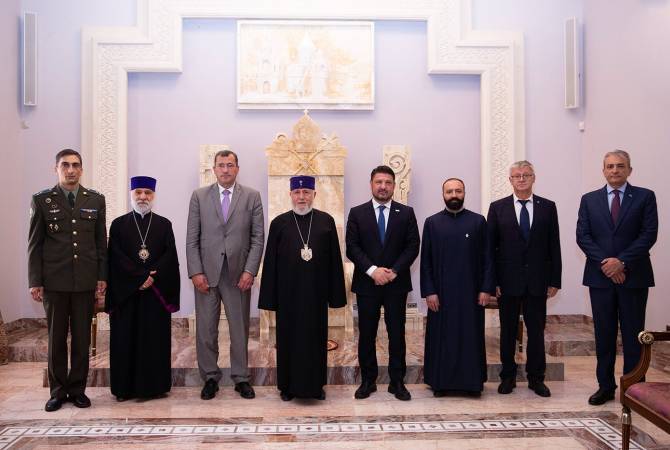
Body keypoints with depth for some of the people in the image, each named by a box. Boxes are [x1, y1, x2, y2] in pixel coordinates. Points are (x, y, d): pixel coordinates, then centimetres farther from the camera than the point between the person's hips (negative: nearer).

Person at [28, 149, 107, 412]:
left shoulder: (96, 200, 7)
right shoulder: (42, 200, 3)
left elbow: (101, 242, 8)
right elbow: (35, 244, 2)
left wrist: (102, 277, 3)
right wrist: (35, 281, -2)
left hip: (86, 281, 1)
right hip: (54, 281, -1)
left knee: (82, 338, 6)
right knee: (56, 339, 7)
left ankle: (78, 390, 18)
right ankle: (57, 391, 19)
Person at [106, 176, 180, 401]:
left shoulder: (164, 224, 8)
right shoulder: (118, 224, 6)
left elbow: (170, 256, -1)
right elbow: (116, 258, -4)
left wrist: (152, 278, -15)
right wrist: (141, 277, -14)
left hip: (157, 291, 0)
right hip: (125, 291, 0)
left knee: (155, 339, 3)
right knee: (126, 339, 3)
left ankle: (154, 385, 11)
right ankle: (125, 387, 12)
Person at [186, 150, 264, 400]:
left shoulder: (252, 197, 5)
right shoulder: (199, 196, 6)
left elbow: (258, 238, 2)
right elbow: (192, 239, 3)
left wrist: (250, 271, -7)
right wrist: (196, 272, -5)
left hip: (238, 274, 0)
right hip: (206, 274, 1)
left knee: (240, 328, 7)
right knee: (205, 330, 6)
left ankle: (241, 378, 20)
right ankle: (210, 378, 20)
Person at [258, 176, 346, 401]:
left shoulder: (326, 221, 2)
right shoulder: (279, 223, 2)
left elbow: (335, 259, 2)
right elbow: (270, 261, 2)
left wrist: (335, 294, -1)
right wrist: (269, 297, -2)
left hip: (316, 290, 0)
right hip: (288, 291, 0)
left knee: (316, 337, 9)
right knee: (289, 338, 8)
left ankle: (316, 385, 24)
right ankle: (288, 386, 23)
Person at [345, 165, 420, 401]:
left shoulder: (406, 213, 5)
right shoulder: (357, 213, 4)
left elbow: (413, 246, 0)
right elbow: (352, 247, -3)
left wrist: (394, 271, -11)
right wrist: (373, 270, -14)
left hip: (397, 283, 0)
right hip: (366, 283, 0)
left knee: (397, 334, 5)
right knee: (366, 334, 6)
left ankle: (397, 382, 15)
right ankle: (368, 380, 18)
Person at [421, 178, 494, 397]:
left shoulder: (478, 221, 2)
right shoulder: (432, 223, 3)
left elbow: (487, 258, 2)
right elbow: (425, 260, 1)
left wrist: (486, 288, -5)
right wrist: (429, 292, -5)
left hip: (470, 291, 0)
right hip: (441, 292, 0)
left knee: (470, 336, 6)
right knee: (442, 337, 6)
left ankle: (471, 381, 17)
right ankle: (441, 381, 17)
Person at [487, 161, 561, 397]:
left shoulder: (547, 207, 5)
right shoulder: (497, 208, 2)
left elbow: (554, 246, 4)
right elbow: (490, 247, 0)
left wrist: (555, 280, 0)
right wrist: (492, 280, -5)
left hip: (537, 280, 1)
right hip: (507, 280, 0)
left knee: (537, 330, 7)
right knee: (507, 331, 9)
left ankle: (536, 378, 21)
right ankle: (508, 376, 21)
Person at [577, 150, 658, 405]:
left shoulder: (645, 197, 3)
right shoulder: (589, 200, 8)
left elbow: (649, 234, -6)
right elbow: (582, 236, 1)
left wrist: (622, 262, -14)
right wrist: (606, 262, -11)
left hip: (633, 276, -2)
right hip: (600, 276, 2)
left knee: (633, 335, 4)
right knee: (604, 335, 8)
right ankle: (606, 386, 17)